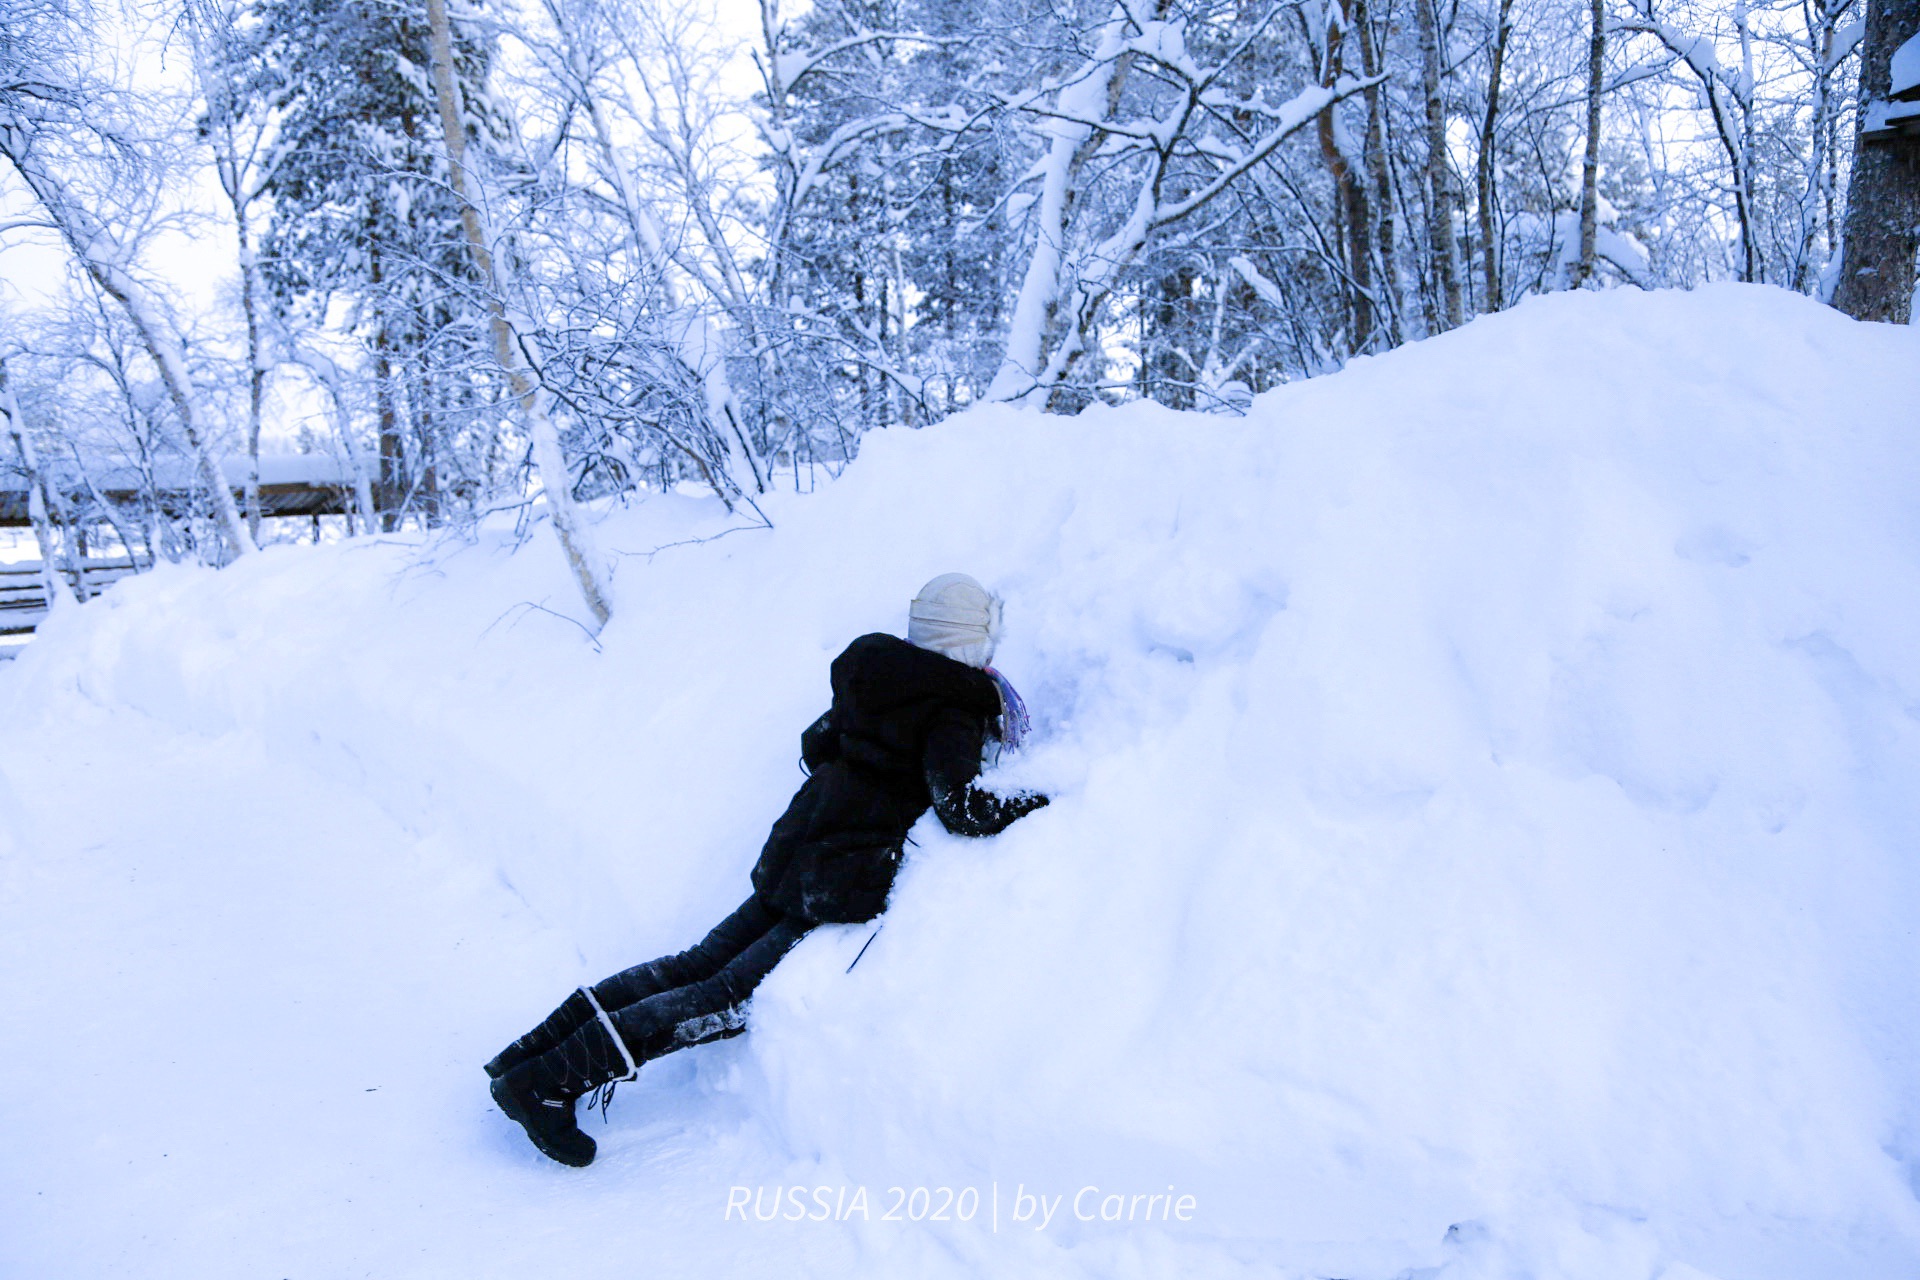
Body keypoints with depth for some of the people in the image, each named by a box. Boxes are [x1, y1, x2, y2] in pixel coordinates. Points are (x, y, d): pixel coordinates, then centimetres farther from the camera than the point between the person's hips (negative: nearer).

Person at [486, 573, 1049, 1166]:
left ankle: (537, 1047, 9)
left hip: (795, 850, 8)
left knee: (698, 964, 11)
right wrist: (1033, 804, -5)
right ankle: (545, 1082, -12)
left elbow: (814, 745, 23)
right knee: (729, 994, -8)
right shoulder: (955, 711, -9)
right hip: (844, 883, -8)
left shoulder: (874, 679, 13)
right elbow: (960, 806, -21)